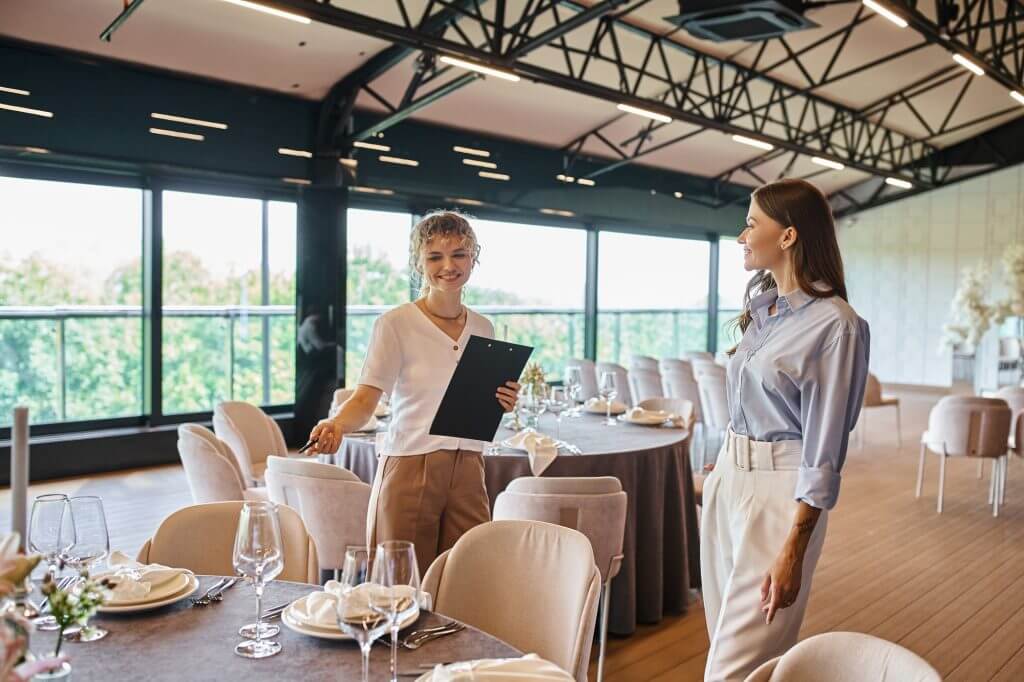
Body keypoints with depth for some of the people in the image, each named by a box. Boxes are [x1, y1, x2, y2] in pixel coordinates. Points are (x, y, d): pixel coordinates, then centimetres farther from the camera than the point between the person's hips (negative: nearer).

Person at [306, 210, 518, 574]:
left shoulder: (482, 328, 9)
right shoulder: (395, 323, -6)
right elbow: (365, 397, -11)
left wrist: (502, 405, -3)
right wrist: (337, 424, -30)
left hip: (468, 472, 5)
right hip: (409, 471, -4)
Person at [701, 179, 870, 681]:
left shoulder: (835, 324, -16)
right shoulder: (761, 306, 8)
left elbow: (824, 449, -17)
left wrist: (793, 550, -18)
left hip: (779, 489, -8)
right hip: (727, 477, 8)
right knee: (726, 635, 18)